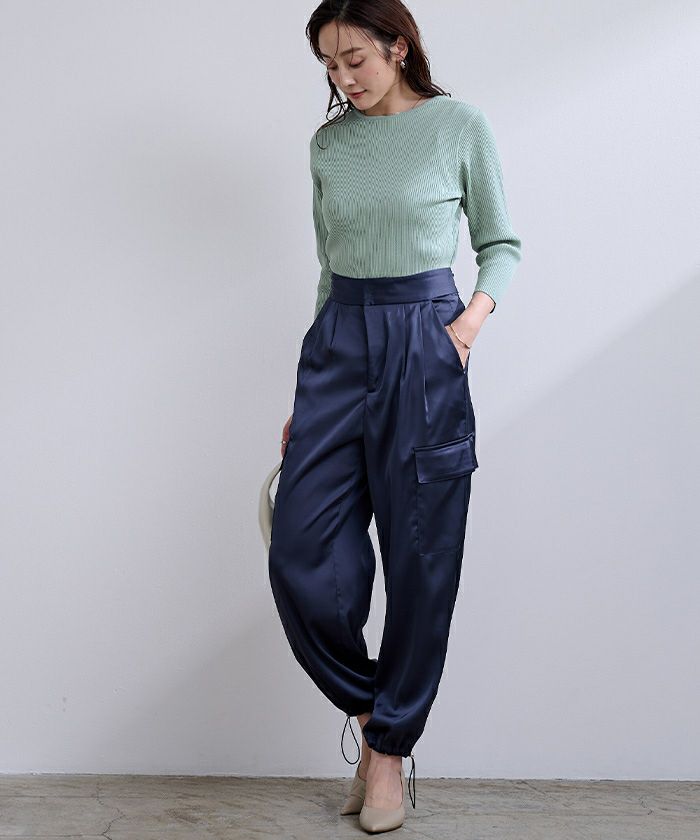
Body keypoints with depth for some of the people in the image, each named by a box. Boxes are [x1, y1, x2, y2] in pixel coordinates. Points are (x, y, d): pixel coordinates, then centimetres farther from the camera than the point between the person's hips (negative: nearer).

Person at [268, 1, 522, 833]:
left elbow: (501, 242, 6)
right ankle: (369, 707, 21)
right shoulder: (328, 143, 10)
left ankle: (390, 747, 18)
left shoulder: (460, 125, -1)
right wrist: (305, 396, 15)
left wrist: (475, 313, -14)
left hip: (425, 349, -4)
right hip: (338, 345, 4)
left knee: (419, 561, 2)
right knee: (301, 554, -3)